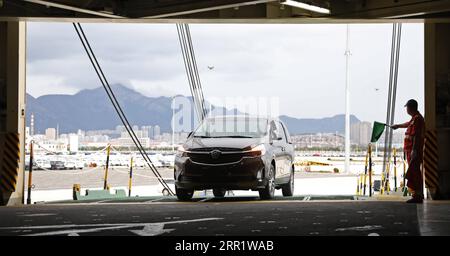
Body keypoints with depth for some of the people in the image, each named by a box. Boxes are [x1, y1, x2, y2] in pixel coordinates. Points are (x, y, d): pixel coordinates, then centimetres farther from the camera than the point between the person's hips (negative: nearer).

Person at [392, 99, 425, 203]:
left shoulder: (417, 119, -15)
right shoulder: (414, 118, 17)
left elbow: (416, 136, -23)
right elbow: (409, 124, 41)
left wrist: (414, 150, -26)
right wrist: (398, 126, 58)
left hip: (414, 151, -10)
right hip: (411, 151, 10)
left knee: (413, 173, -12)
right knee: (415, 172, 12)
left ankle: (417, 196, -14)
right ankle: (418, 195, 15)